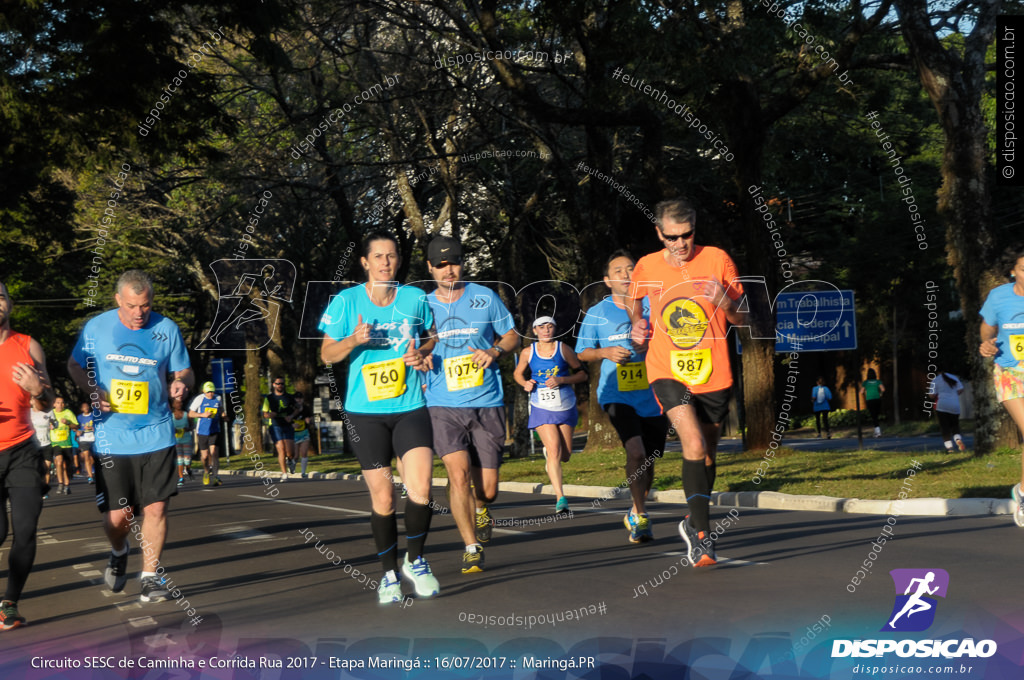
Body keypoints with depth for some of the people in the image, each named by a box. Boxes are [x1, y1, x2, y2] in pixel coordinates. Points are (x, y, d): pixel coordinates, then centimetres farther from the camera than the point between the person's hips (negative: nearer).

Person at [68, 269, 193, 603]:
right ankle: (119, 552, 35)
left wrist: (181, 382, -15)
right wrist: (93, 391, -7)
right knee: (117, 516, 0)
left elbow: (184, 370, 9)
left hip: (156, 435, 0)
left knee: (156, 507, -4)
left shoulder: (167, 329, -1)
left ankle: (150, 576, 13)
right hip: (112, 437, 0)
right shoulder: (96, 328, -2)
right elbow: (75, 365, 12)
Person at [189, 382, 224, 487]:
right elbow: (190, 414, 1)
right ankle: (206, 472, 35)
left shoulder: (218, 399, 4)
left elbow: (221, 413, 21)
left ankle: (215, 476, -15)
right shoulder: (199, 399, -3)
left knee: (213, 452, -16)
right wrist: (203, 415, -15)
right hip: (202, 431, 0)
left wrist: (223, 416, -3)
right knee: (205, 456, 7)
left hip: (214, 431, 0)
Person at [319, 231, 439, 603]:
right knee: (382, 499, 1)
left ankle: (415, 560, 10)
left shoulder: (415, 298, 3)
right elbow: (327, 353, 4)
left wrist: (422, 353, -2)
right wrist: (354, 340, -16)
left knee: (420, 489, -14)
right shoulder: (346, 301, -1)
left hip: (411, 408, 1)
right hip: (366, 411, -1)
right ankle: (389, 573, 21)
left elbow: (433, 336, 20)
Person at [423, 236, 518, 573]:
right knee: (458, 473, -18)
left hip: (487, 405, 0)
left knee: (487, 489, 1)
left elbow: (512, 335, 14)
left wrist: (494, 351, -7)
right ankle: (471, 547, -2)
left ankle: (480, 508, 39)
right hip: (443, 406, 0)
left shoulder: (485, 298, 5)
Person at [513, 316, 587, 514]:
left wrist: (561, 380, -16)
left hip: (565, 407, 1)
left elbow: (582, 373, -1)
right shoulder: (527, 353, -2)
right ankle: (560, 498, -12)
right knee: (555, 451, -16)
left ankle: (548, 453, 45)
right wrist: (525, 383, -7)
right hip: (541, 408, -1)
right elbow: (517, 373, 15)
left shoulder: (563, 349, -5)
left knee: (565, 456, 8)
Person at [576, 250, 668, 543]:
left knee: (648, 463, 12)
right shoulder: (597, 313, 4)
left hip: (653, 396, 2)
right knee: (636, 452, -23)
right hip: (617, 395, -2)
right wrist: (605, 352, -8)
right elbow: (582, 352, 12)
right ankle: (640, 517, -8)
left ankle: (635, 514, 36)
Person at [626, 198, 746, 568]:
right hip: (667, 371, -1)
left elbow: (741, 320, 2)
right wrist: (637, 325, -1)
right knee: (694, 444, -21)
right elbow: (635, 302, 21)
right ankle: (701, 534, -13)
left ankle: (693, 521, 37)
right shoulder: (646, 267, 0)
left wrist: (725, 303, -20)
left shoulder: (717, 260, -3)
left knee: (708, 454, 13)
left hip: (713, 374, 2)